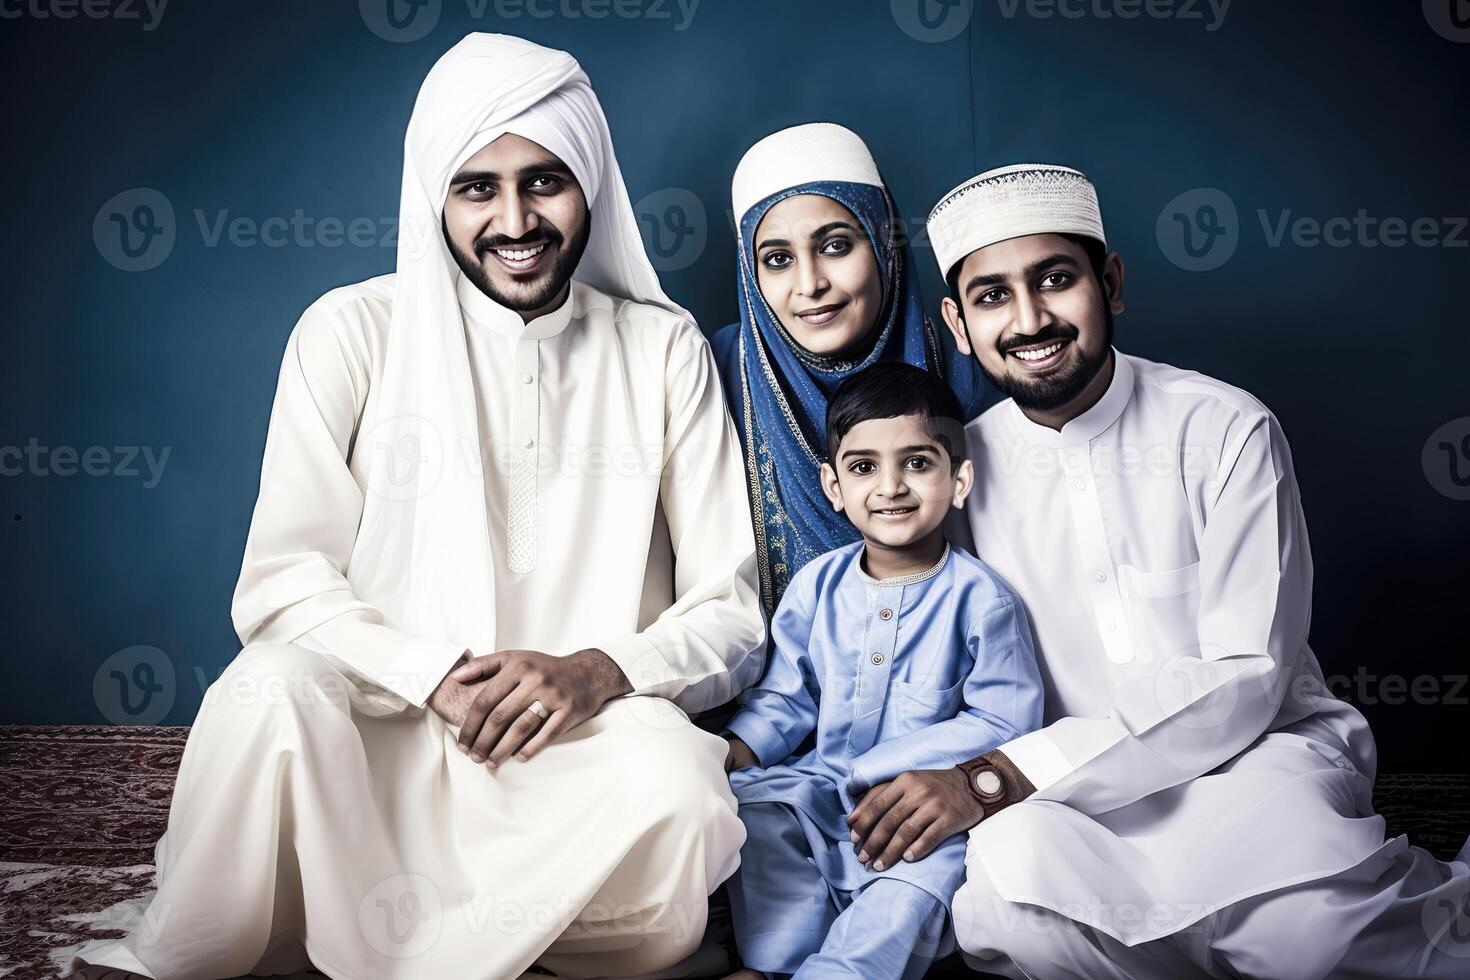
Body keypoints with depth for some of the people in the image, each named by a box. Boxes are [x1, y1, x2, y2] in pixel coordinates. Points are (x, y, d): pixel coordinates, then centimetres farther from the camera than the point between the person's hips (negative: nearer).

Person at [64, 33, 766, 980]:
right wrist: (436, 676, -20)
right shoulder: (356, 332, 2)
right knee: (272, 689, -33)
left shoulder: (664, 349, 4)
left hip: (586, 745, 1)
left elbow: (732, 616, 3)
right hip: (384, 738, 0)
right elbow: (281, 582, -4)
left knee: (675, 794, -33)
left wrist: (599, 672, -17)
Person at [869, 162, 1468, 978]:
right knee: (997, 895, -31)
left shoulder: (1226, 431, -7)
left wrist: (1021, 769, -23)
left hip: (1257, 752, -2)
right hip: (1087, 794, 3)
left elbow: (1245, 677, -12)